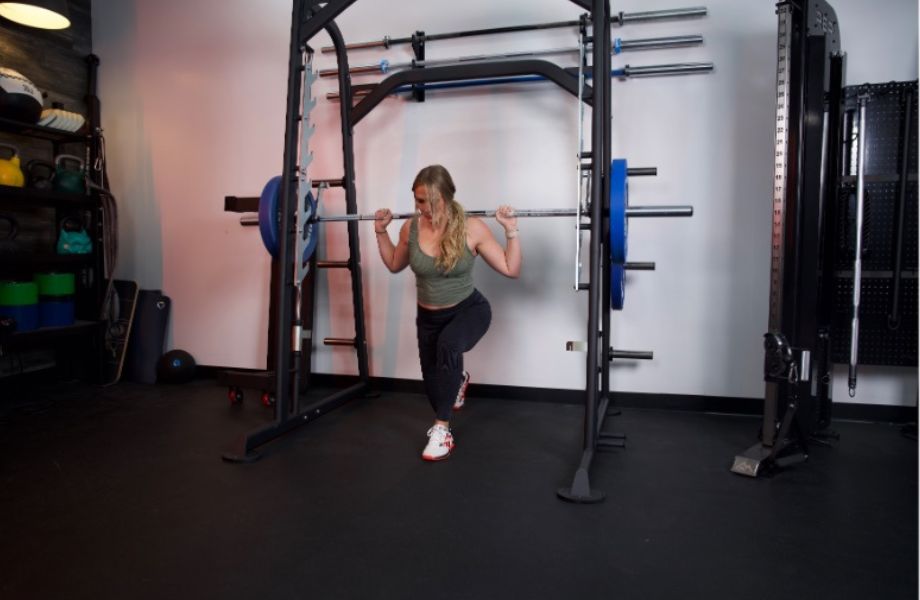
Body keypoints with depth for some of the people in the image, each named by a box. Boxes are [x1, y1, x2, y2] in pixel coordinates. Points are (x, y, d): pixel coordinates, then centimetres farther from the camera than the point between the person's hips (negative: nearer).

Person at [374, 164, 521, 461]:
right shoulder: (410, 228, -12)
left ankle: (442, 429, -24)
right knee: (434, 386, 15)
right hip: (428, 316, 4)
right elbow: (394, 265, 9)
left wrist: (511, 230, -23)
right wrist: (381, 232, -1)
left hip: (469, 310, -4)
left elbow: (511, 270, -16)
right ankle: (457, 380, 55)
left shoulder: (472, 228, -20)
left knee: (448, 345, -39)